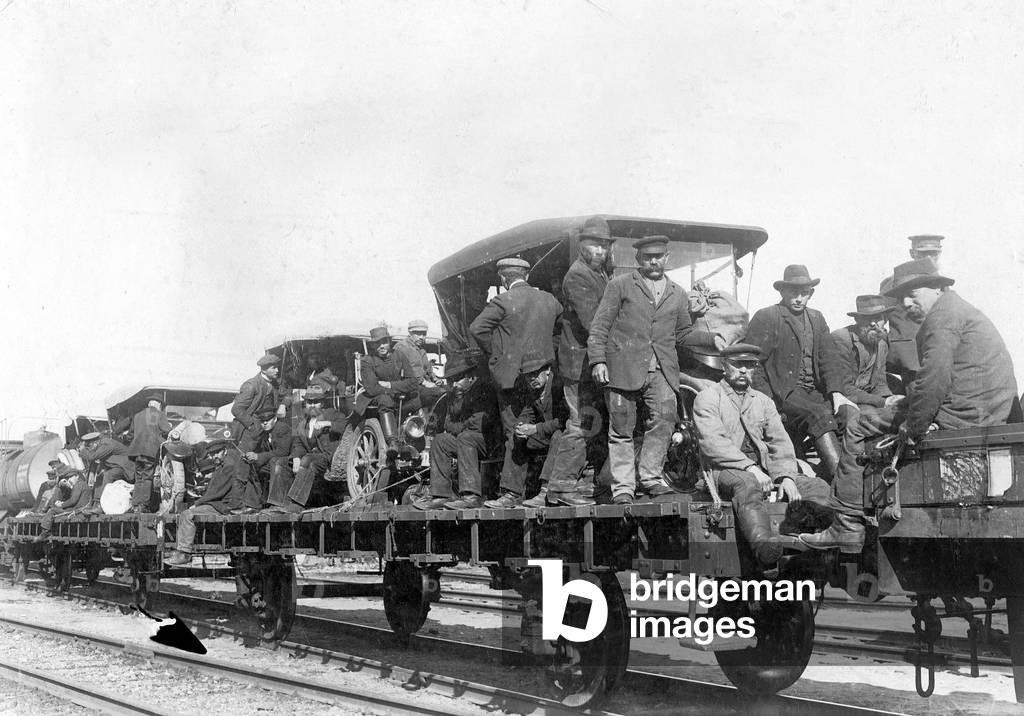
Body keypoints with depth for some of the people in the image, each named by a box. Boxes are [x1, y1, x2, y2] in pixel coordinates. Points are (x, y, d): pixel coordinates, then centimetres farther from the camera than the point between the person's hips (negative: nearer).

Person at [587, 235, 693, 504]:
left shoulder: (678, 294, 20)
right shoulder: (620, 285, 10)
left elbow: (684, 335, 30)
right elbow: (600, 324, 3)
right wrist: (598, 360, -5)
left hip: (662, 371, 2)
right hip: (623, 368, -2)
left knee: (665, 417, -15)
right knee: (621, 428, -1)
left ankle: (651, 477, -4)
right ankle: (623, 487, 6)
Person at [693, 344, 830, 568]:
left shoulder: (763, 401, 24)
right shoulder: (707, 398, 7)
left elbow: (780, 443, 13)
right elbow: (713, 443, -9)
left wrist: (786, 476, -8)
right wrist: (749, 467, -21)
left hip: (763, 471, 6)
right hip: (725, 470, -6)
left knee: (818, 487, -15)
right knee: (747, 483, -40)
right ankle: (763, 545, -64)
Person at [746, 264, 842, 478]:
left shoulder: (817, 319, 21)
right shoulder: (765, 318, 3)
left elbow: (827, 360, 16)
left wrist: (836, 393, -1)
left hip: (814, 392, 6)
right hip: (782, 392, -6)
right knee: (819, 415, -31)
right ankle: (836, 469, -36)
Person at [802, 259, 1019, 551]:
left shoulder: (943, 315, -12)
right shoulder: (960, 309, 23)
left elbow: (934, 379, -23)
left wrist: (914, 426, -15)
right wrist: (908, 402, 12)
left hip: (959, 416, -11)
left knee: (858, 431, -4)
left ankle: (848, 526, -3)